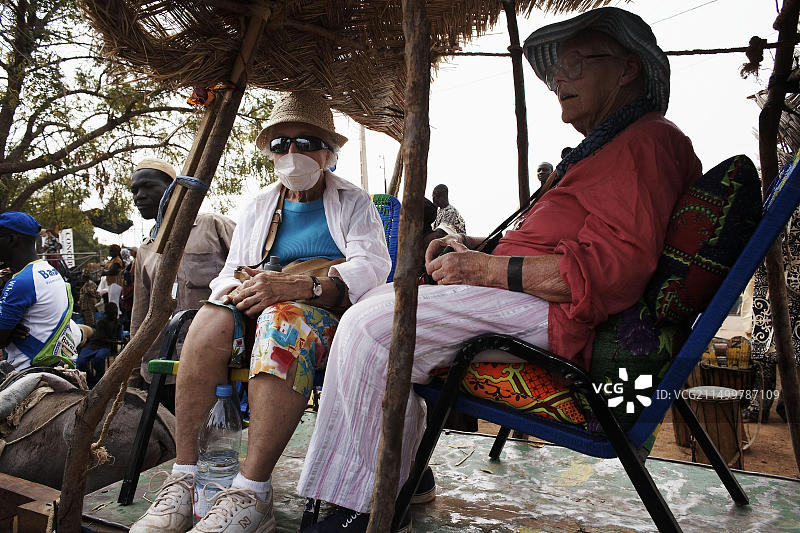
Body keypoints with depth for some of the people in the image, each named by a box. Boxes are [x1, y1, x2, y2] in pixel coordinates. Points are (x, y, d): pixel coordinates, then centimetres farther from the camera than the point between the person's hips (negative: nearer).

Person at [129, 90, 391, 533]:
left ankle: (251, 493, -35)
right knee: (213, 317, -29)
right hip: (260, 312, 4)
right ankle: (184, 477, -25)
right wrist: (233, 289, -10)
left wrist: (297, 287, -24)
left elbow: (373, 265, -8)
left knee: (285, 319, -36)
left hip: (332, 314, -3)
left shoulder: (353, 202, 11)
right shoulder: (258, 207, 24)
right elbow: (230, 272, 18)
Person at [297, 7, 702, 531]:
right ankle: (402, 477, 14)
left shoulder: (647, 139, -8)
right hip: (528, 294, 12)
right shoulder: (611, 145, 27)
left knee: (369, 326, -21)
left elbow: (616, 264, -23)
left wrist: (488, 270, -19)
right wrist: (476, 248, 11)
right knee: (384, 302, 15)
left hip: (555, 312, -12)